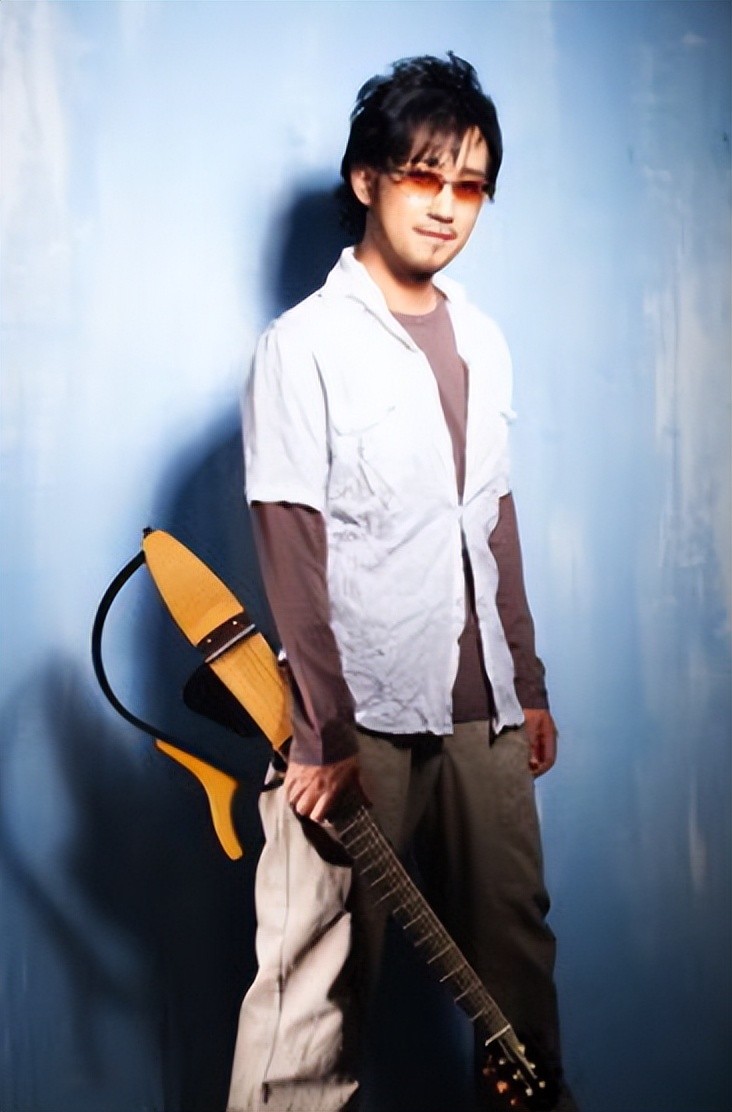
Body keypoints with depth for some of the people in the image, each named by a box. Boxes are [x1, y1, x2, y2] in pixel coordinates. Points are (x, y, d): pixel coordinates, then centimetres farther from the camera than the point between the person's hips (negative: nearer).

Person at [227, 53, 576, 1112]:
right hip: (363, 718, -6)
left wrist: (530, 686, 16)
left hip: (485, 708, 6)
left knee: (517, 943, 14)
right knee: (321, 978, -3)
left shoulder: (483, 341, 12)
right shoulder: (305, 346, -7)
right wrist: (326, 734, -13)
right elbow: (292, 551, -10)